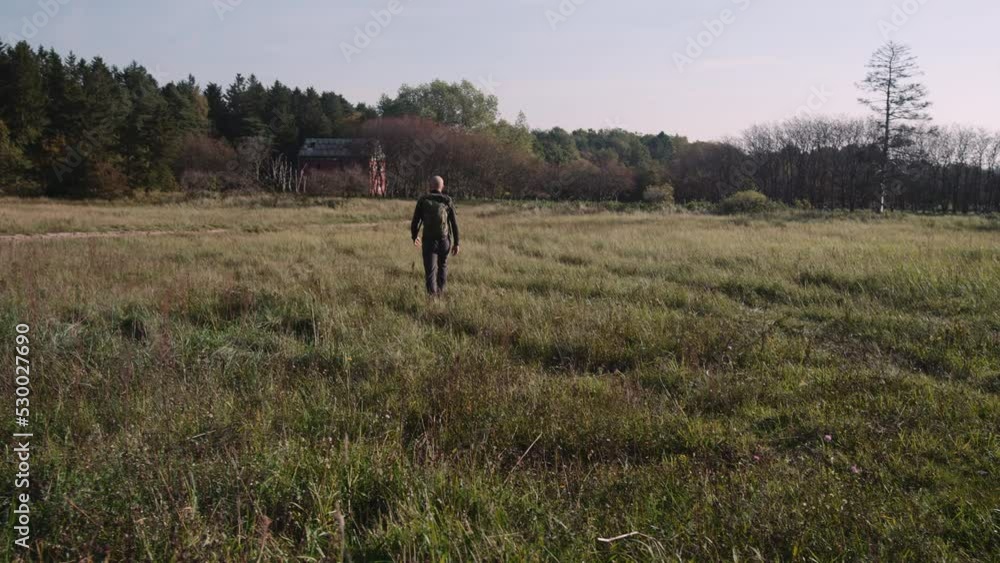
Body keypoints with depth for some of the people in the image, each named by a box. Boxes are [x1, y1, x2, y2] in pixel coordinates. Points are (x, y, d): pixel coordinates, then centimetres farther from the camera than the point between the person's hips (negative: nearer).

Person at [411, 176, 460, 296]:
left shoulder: (422, 200, -3)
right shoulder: (448, 201, -2)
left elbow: (415, 221, -2)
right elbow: (454, 224, -4)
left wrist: (414, 237, 16)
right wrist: (456, 243, 2)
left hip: (429, 241, -2)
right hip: (445, 241, 2)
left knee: (430, 271, -1)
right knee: (442, 266, 25)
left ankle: (432, 295, -15)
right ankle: (440, 291, 35)